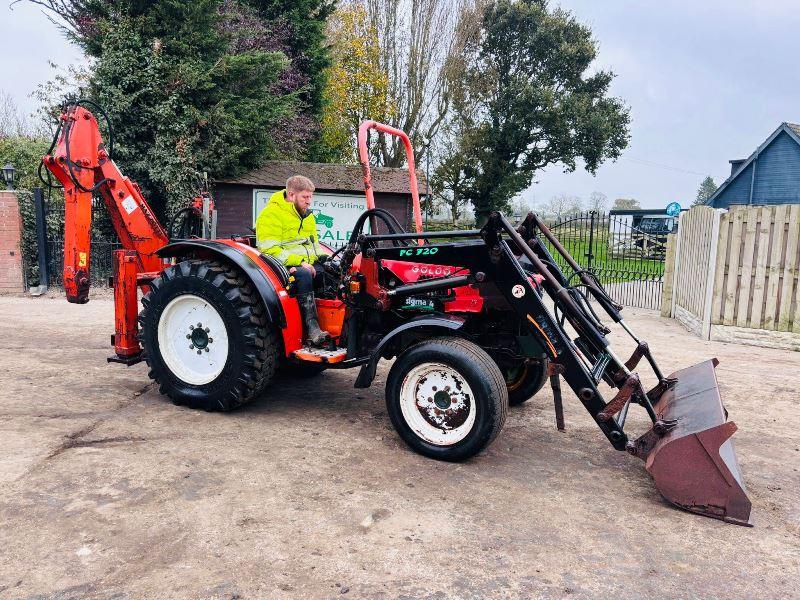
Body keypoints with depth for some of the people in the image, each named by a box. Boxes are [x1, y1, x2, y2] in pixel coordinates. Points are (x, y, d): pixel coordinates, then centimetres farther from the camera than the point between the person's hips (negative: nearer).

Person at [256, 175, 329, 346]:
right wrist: (299, 262, -22)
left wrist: (324, 258, 8)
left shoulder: (307, 215, 22)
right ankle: (312, 328, -41)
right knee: (303, 275, -38)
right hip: (283, 268, -7)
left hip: (309, 265, 7)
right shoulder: (271, 214, -5)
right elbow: (269, 250, -15)